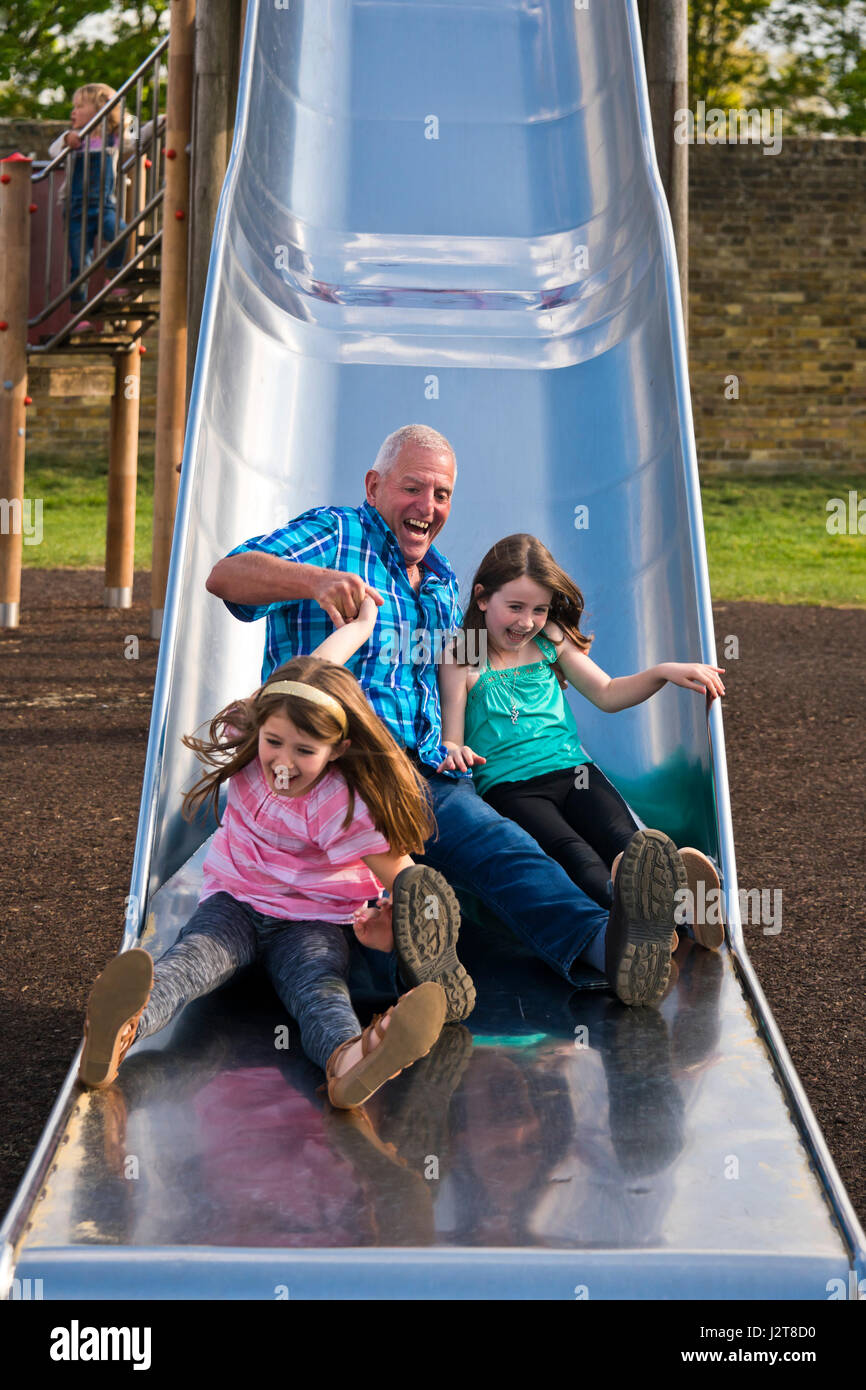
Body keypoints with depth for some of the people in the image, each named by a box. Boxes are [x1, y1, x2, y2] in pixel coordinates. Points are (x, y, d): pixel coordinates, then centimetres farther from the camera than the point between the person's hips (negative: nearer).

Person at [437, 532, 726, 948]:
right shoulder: (462, 663, 5)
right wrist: (454, 751, -24)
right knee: (571, 851, -35)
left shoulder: (552, 643, 20)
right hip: (508, 785, -4)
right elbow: (451, 741, 2)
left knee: (621, 835, -30)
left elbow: (607, 695, 26)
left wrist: (663, 672, 10)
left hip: (573, 770, 4)